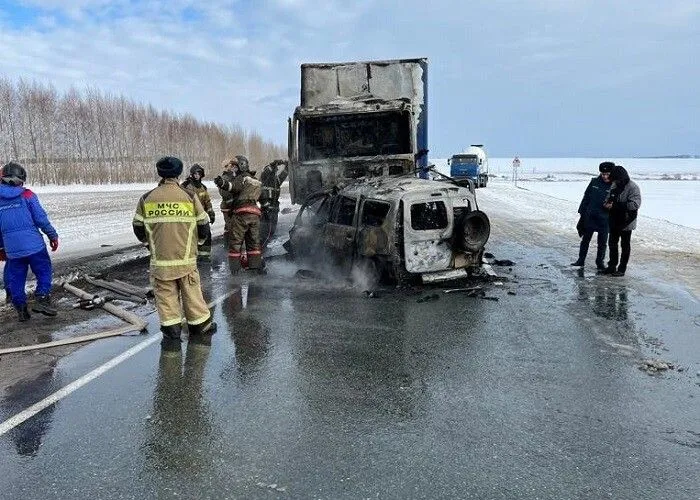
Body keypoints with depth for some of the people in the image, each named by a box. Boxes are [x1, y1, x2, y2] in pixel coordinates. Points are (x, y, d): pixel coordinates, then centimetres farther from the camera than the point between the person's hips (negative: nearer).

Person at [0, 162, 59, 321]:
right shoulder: (26, 195, -4)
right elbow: (41, 218, -6)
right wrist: (53, 235, 5)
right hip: (34, 244, -4)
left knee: (15, 279, 13)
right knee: (44, 272, 8)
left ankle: (21, 308, 19)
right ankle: (41, 299, -4)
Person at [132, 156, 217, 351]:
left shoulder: (146, 199, -1)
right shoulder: (189, 197, -4)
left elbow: (138, 228, 7)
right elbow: (203, 226, 1)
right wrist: (197, 240, 21)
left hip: (160, 260, 1)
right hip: (186, 258, 0)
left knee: (165, 295, 9)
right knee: (191, 292, 12)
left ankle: (171, 333, 11)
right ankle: (200, 325, 23)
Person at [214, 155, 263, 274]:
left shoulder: (242, 177, -4)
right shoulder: (255, 181, 24)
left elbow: (234, 187, -25)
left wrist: (223, 183, -42)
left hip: (241, 212, -7)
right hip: (255, 214, 8)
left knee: (235, 241, 0)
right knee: (253, 241, 15)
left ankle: (234, 267, -1)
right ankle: (256, 265, 14)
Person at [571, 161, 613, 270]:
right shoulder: (594, 182, 1)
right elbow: (586, 197, 9)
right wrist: (582, 211, 8)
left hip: (604, 220, -2)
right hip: (590, 216, 2)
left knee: (602, 242, 9)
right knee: (585, 240, 10)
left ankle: (600, 262, 23)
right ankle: (581, 260, 20)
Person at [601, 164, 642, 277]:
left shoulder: (633, 187, -18)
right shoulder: (615, 185, 4)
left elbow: (635, 204, -27)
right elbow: (610, 198, 18)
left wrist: (615, 205, -30)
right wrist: (607, 203, -7)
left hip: (626, 222, -7)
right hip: (614, 221, 7)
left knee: (625, 245, 6)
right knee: (612, 243, 14)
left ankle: (622, 269, 14)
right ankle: (612, 266, 26)